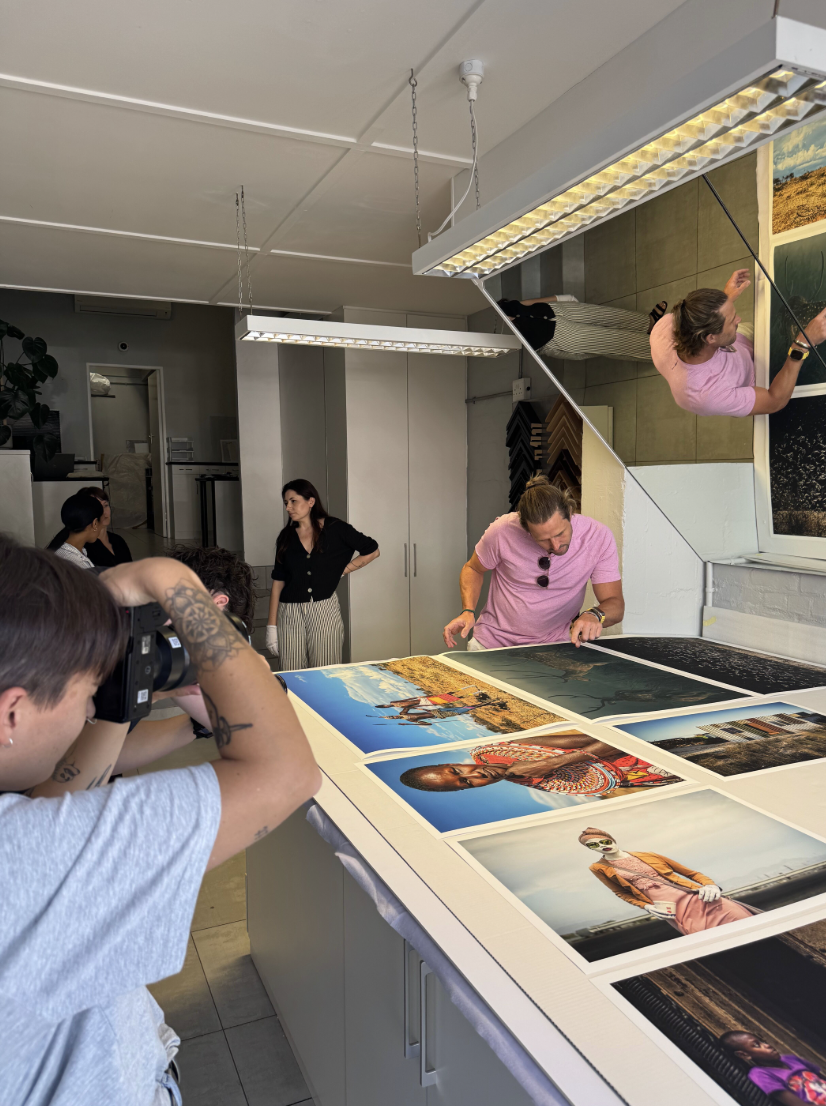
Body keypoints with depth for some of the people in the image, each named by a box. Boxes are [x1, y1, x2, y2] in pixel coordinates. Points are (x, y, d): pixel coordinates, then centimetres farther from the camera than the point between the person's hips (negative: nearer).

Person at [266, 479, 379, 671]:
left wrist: (341, 571, 0)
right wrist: (272, 626, 1)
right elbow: (278, 581, 6)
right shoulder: (286, 536, 7)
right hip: (290, 613, 2)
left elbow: (372, 550, 6)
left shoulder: (335, 529, -1)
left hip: (325, 610, -2)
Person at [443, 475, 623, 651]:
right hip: (493, 643, -1)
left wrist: (595, 615, -33)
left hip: (553, 646, 1)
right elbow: (473, 569, 3)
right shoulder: (503, 530, -17)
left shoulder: (599, 537, -15)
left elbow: (615, 603, -10)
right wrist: (468, 611, -13)